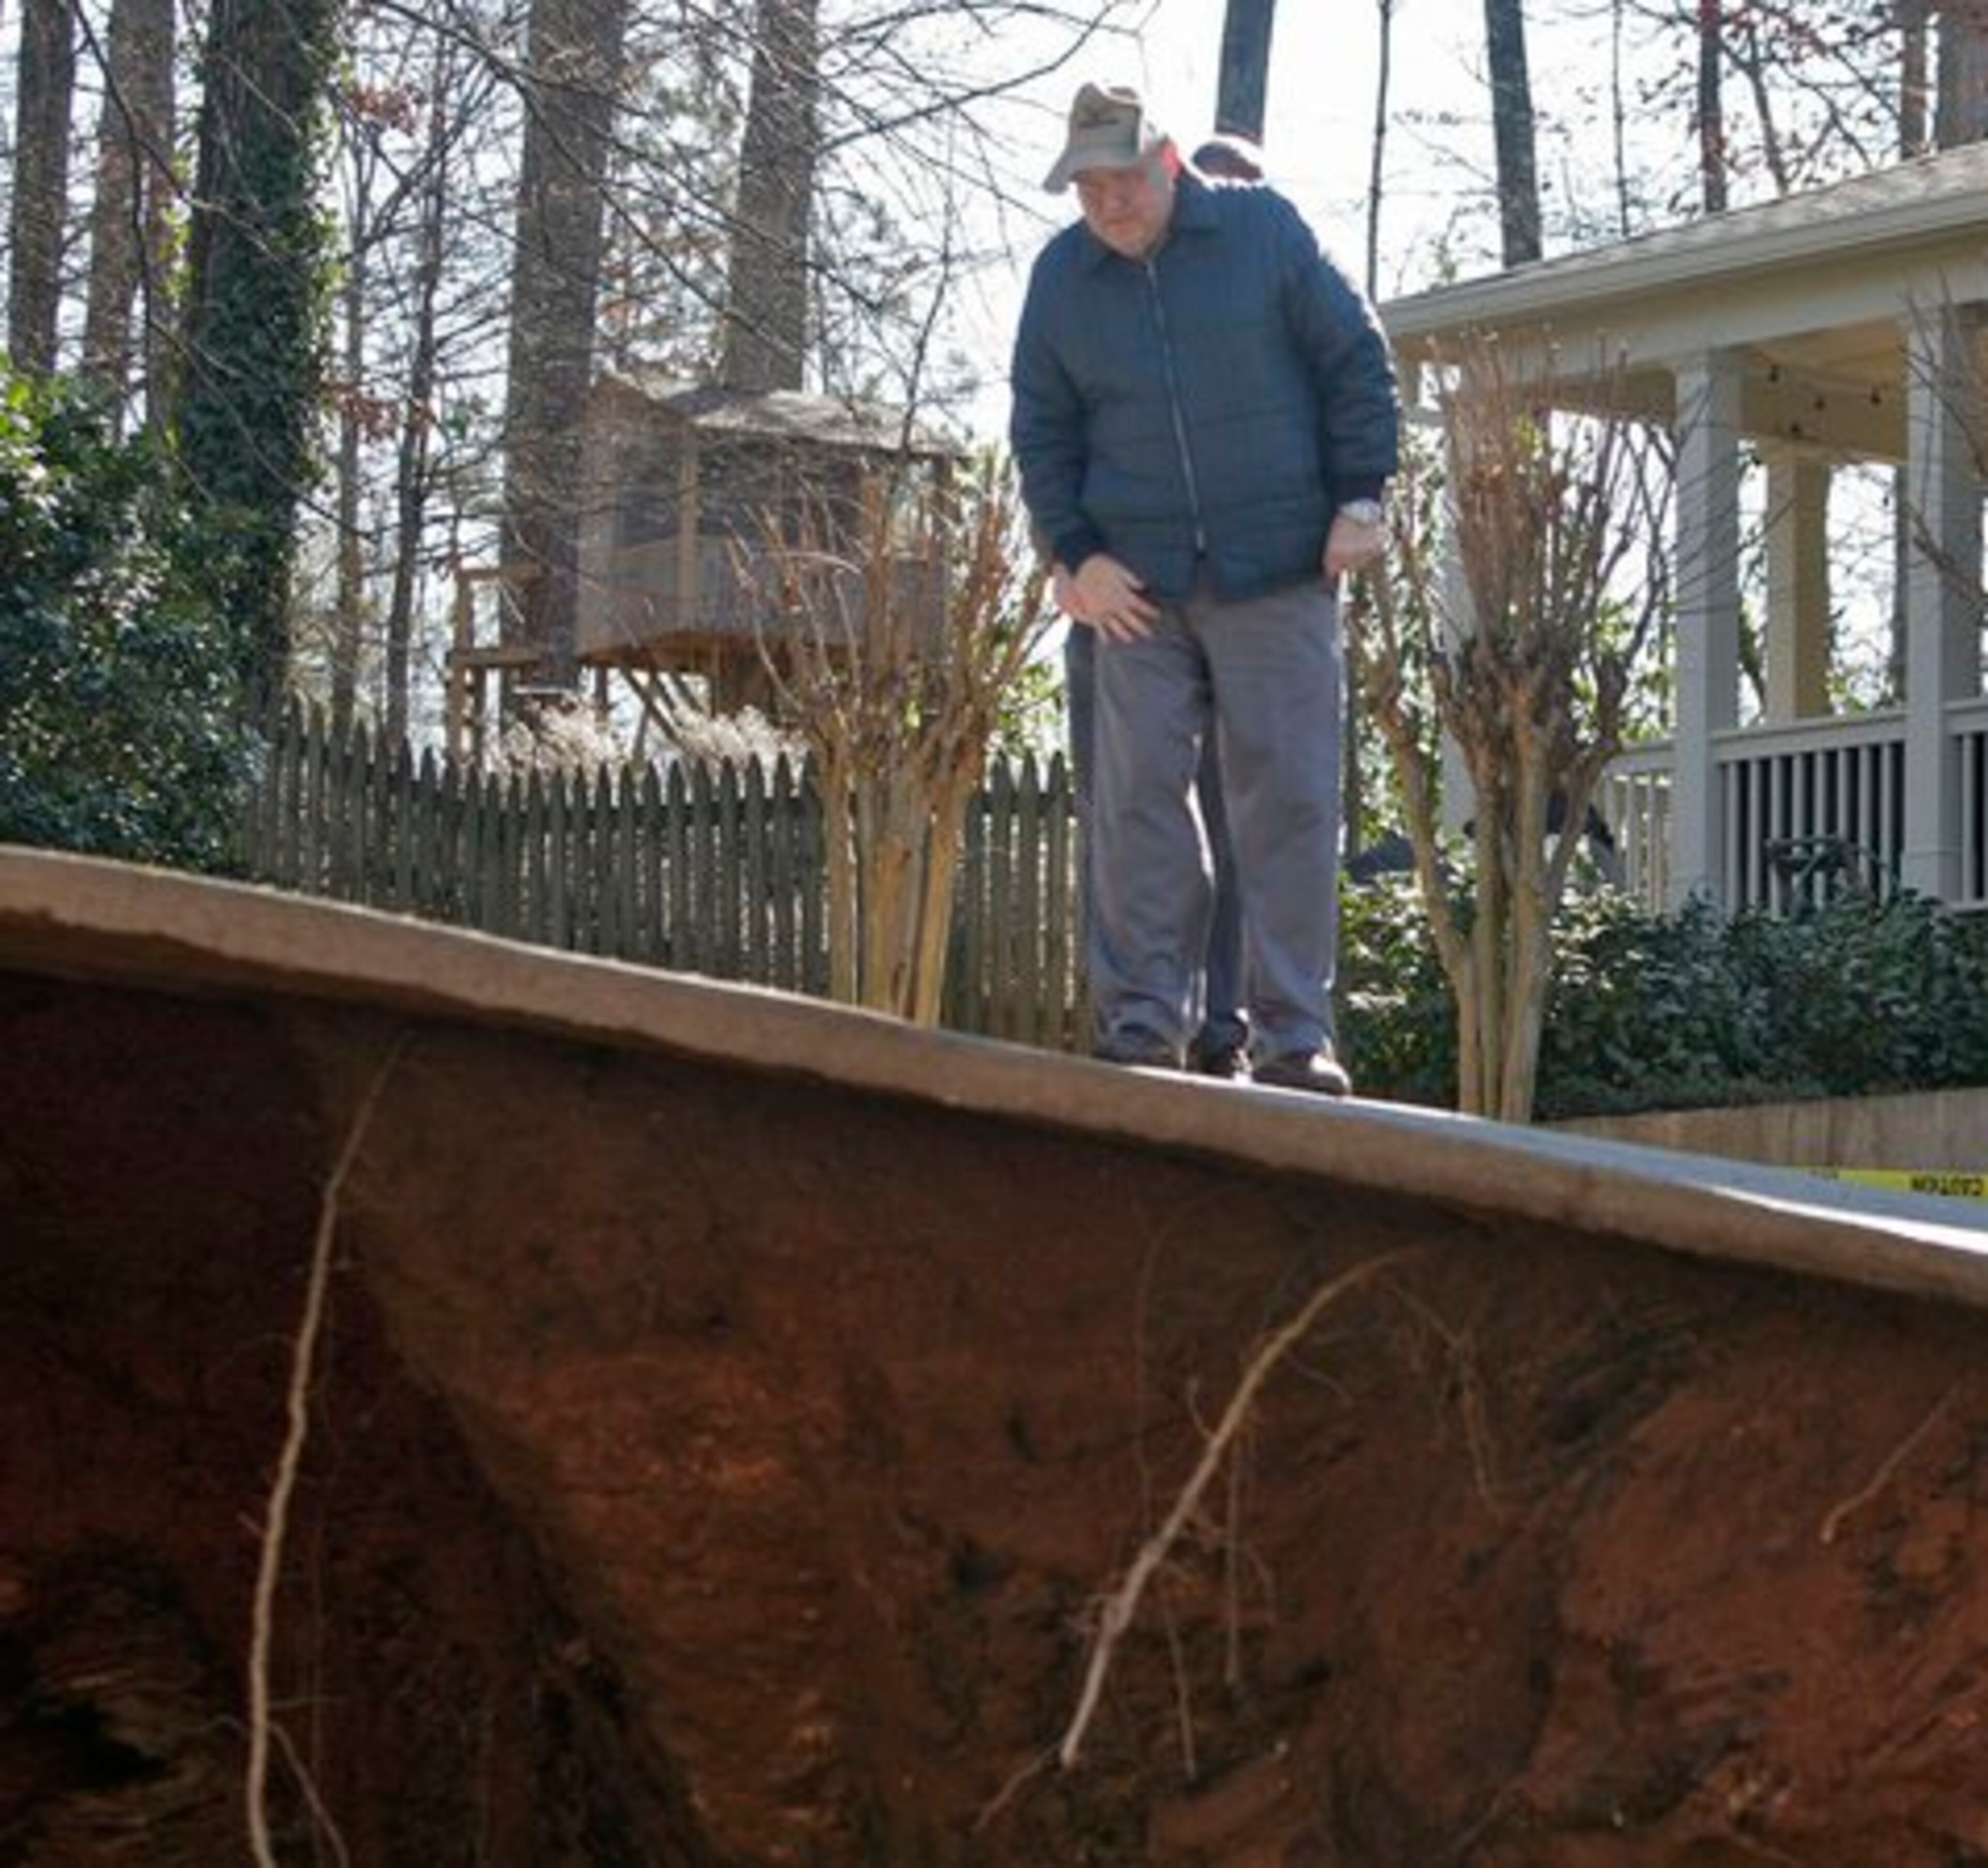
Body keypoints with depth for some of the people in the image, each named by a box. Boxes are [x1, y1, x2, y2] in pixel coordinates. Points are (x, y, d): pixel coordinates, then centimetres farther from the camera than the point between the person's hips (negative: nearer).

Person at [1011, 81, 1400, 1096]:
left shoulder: (1264, 231, -1)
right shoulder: (1062, 276, 5)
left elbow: (1357, 363, 4)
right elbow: (1042, 433, 11)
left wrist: (1359, 498, -2)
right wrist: (1075, 555, 0)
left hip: (1279, 577, -2)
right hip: (1139, 585, 2)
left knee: (1289, 798, -3)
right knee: (1136, 799, -2)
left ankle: (1293, 1037, 0)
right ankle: (1141, 1024, 4)